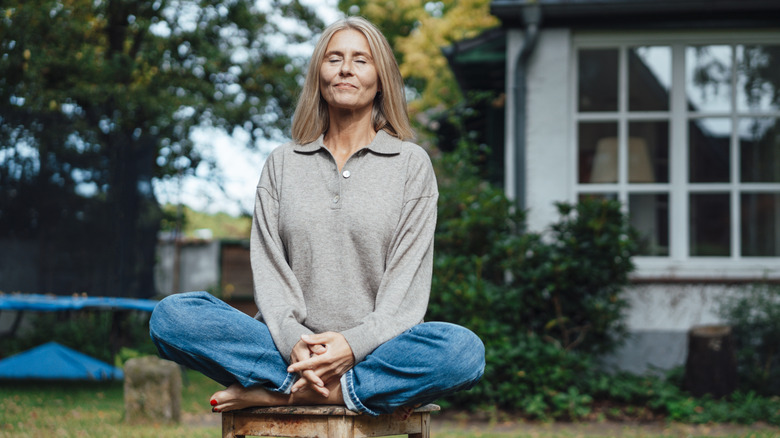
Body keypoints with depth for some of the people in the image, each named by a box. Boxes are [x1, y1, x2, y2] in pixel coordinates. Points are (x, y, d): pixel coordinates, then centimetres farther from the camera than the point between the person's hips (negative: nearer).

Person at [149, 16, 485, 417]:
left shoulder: (411, 164, 9)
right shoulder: (282, 164, 15)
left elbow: (407, 281, -1)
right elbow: (269, 266, 4)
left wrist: (355, 343, -19)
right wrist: (292, 339, -17)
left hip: (374, 350, -1)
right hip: (292, 347, 1)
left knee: (464, 350, -35)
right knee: (171, 315, -21)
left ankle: (278, 391, -30)